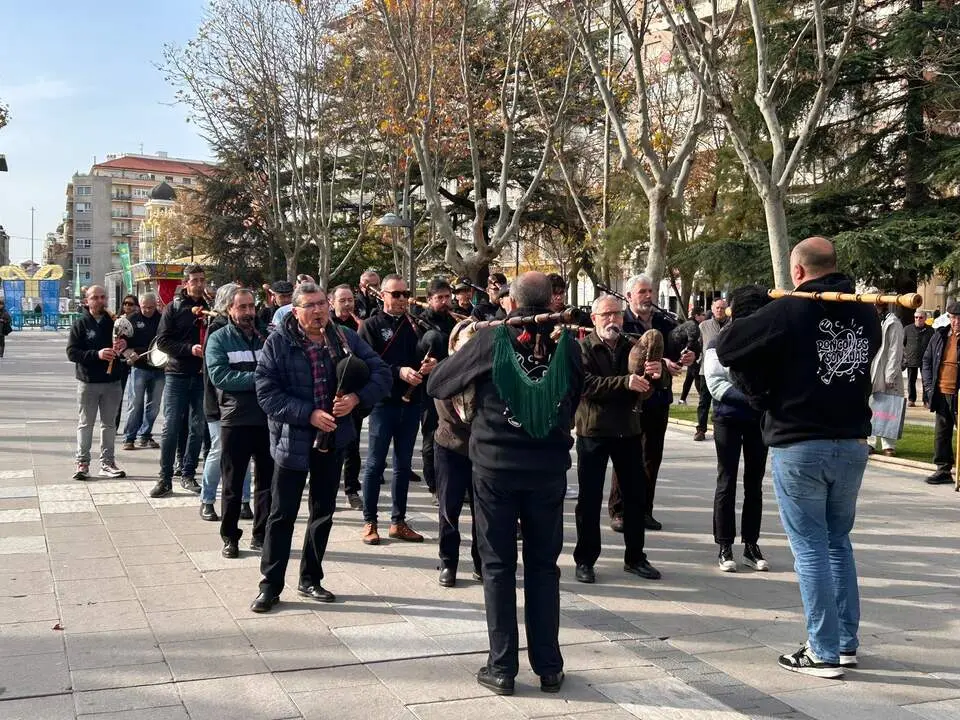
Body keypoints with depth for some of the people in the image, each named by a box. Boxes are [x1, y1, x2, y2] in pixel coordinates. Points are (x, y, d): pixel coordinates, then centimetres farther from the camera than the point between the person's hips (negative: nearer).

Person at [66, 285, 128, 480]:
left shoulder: (114, 322, 6)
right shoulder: (80, 323, -2)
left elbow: (127, 348, 16)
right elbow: (71, 352, -9)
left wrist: (125, 344, -8)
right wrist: (97, 354, -22)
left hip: (112, 381, 3)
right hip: (88, 382, -3)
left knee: (109, 423, 9)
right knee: (85, 423, 3)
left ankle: (107, 462, 16)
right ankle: (82, 463, 8)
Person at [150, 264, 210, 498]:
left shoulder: (209, 308, 8)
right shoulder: (173, 308, 1)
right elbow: (162, 340, -5)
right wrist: (189, 349, -17)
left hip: (201, 375, 3)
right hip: (177, 374, -2)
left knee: (198, 428, 6)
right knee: (170, 428, -2)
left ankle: (188, 475, 17)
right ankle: (165, 479, 4)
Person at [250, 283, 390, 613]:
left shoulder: (346, 338, -1)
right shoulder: (278, 342, -9)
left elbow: (382, 373, -1)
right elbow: (267, 392, -15)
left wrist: (357, 397, -20)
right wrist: (309, 414, -22)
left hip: (333, 438, 4)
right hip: (292, 439, -4)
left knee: (323, 511, 14)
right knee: (282, 514, 3)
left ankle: (310, 580, 30)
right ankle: (270, 586, 14)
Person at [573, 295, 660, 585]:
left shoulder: (631, 348, 10)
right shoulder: (583, 348, -4)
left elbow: (645, 392, 5)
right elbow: (586, 385, -20)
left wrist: (655, 375, -17)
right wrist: (625, 382, -30)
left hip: (628, 430, 5)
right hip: (593, 431, -5)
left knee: (635, 496, 9)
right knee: (589, 499, 1)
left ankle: (634, 557, 21)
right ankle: (585, 559, 11)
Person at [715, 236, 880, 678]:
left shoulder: (790, 311, -13)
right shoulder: (866, 313, 5)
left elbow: (726, 348, -10)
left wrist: (761, 388, 5)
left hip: (799, 445, -5)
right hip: (852, 443, 6)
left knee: (811, 546, 1)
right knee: (838, 541, 17)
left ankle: (824, 652, 5)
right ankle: (847, 642, 22)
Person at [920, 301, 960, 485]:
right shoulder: (940, 335, 10)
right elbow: (927, 361, 14)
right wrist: (929, 386, 8)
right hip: (941, 393, 5)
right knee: (941, 433, 10)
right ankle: (943, 470, 20)